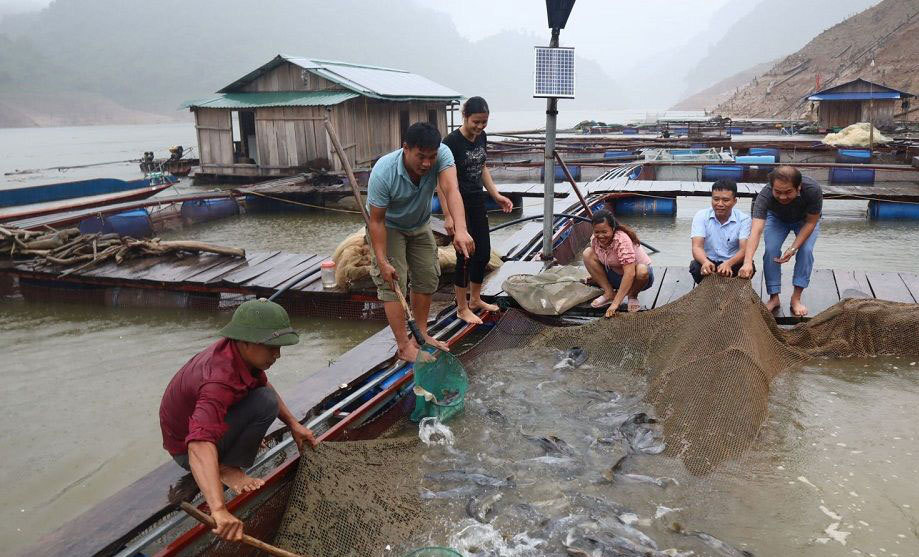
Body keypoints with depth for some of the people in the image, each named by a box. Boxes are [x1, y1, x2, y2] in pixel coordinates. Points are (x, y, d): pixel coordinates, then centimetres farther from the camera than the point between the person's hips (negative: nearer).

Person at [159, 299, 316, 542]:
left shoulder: (237, 349, -12)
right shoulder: (220, 381, -39)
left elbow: (264, 384, 10)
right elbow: (200, 445, -53)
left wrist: (293, 423, 5)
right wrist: (220, 510, -63)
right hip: (187, 448, -9)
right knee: (265, 403, -27)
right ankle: (228, 468, -11)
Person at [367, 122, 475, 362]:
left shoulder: (442, 154, -30)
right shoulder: (383, 173, -37)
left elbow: (450, 189, -46)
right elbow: (376, 220, -28)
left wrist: (460, 230, -61)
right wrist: (382, 261, -29)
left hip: (420, 225, 5)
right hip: (389, 227, -4)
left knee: (427, 279, 9)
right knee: (393, 283, -9)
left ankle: (421, 334, 25)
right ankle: (403, 345, 0)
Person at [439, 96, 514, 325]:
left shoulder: (481, 137, 4)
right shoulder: (452, 141, -18)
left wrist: (496, 196, 10)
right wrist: (448, 215, -21)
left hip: (477, 202, 7)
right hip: (459, 204, -7)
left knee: (483, 253, 13)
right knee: (465, 256, -1)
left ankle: (475, 299, 31)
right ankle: (462, 308, 14)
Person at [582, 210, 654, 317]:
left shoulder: (622, 240, -34)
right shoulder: (595, 239, -14)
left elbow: (630, 273, -41)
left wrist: (615, 303, -43)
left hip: (635, 278, -5)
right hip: (616, 274, 6)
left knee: (642, 270, -41)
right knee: (587, 253, -11)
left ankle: (632, 295, -5)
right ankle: (609, 293, -5)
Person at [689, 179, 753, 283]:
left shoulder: (743, 219, -8)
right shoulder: (701, 216, -8)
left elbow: (744, 249, -20)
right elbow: (697, 246, -20)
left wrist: (728, 263, -44)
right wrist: (705, 262, -45)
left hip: (733, 263, 0)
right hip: (709, 261, 0)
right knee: (696, 268, -33)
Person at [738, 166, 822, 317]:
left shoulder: (813, 190, -40)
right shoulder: (764, 196, -41)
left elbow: (811, 222, -24)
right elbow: (756, 231, -51)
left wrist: (793, 249, -33)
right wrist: (747, 262, -64)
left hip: (805, 220, 0)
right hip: (777, 219, 0)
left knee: (806, 250, -20)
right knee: (771, 250, -19)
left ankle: (796, 298, -7)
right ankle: (774, 297, -3)